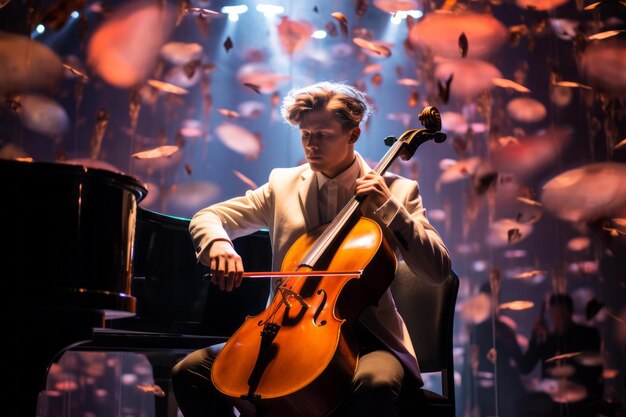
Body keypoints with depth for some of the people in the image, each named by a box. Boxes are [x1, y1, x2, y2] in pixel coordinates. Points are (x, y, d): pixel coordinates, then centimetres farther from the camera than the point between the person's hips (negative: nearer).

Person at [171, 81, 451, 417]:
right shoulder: (283, 185, 10)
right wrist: (217, 244, -15)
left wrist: (389, 207, -15)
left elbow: (438, 269, -5)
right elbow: (206, 218, 10)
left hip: (364, 336, -3)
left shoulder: (396, 191, 3)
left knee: (375, 382, -38)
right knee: (190, 371, -13)